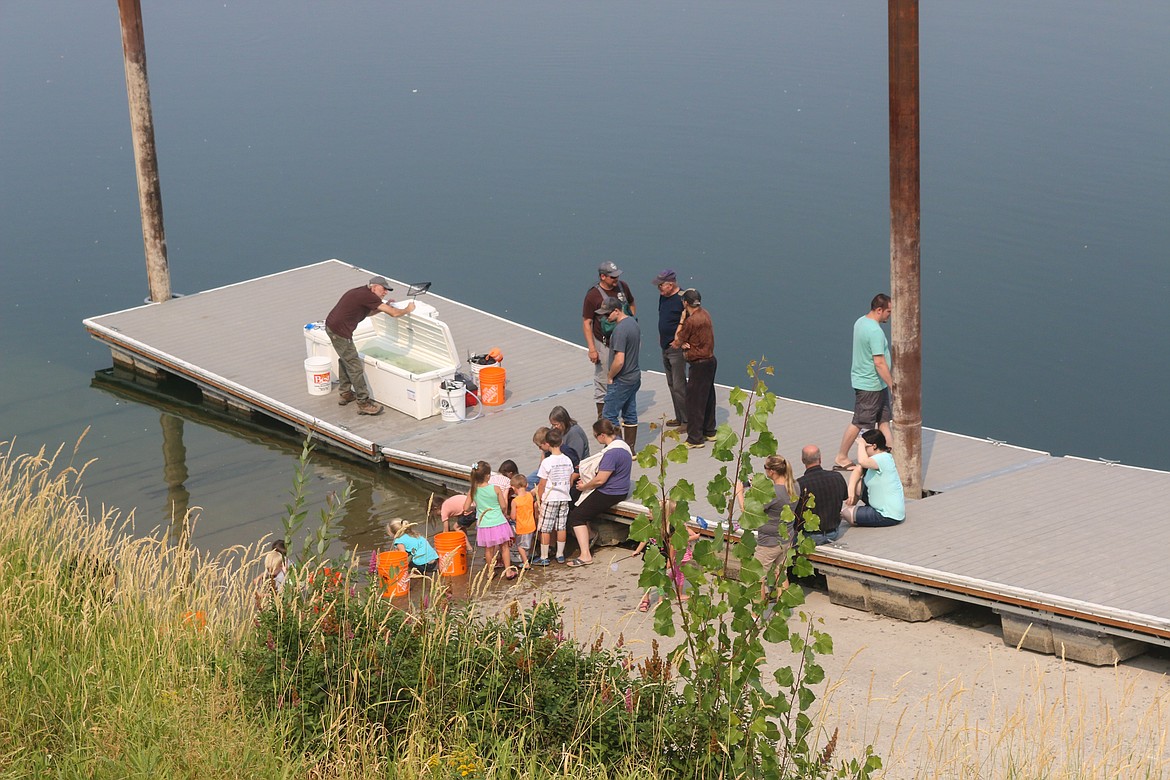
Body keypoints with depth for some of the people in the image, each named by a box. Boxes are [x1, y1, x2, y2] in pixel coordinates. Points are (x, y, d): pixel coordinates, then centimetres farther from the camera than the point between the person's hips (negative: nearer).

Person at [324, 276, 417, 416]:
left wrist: (384, 306, 23)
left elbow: (367, 312, 33)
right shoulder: (368, 296, -14)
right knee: (354, 366, -5)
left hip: (331, 326, 10)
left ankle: (345, 394, 38)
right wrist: (408, 310, 4)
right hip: (340, 332, -10)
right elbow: (394, 313, -14)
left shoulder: (362, 293, 14)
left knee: (345, 360, 27)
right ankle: (364, 403, -2)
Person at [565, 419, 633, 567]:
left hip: (609, 493, -10)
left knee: (576, 516, -7)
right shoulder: (622, 444, 7)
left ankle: (585, 555, -14)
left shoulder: (611, 453, -26)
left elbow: (600, 480, -25)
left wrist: (584, 487, -6)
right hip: (619, 490, 10)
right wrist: (587, 481, 10)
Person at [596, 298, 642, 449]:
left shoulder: (620, 330, -25)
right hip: (635, 377, 10)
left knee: (609, 414, -2)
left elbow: (619, 361, -29)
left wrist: (610, 376, -11)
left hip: (622, 380, -10)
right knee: (630, 414, 15)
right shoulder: (633, 322, 6)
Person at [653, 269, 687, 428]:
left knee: (679, 386, -8)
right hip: (665, 347, 9)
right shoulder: (663, 296, 9)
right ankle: (679, 418, 22)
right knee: (672, 385, 14)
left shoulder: (682, 298, -18)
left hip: (677, 349, -9)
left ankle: (687, 421, -3)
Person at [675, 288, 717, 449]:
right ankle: (709, 432, 29)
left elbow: (677, 341, -9)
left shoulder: (691, 320, -21)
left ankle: (695, 438, -1)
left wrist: (682, 320, -3)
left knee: (694, 401, -4)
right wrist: (685, 343, -9)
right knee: (707, 398, 19)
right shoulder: (704, 314, 8)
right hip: (710, 360, 9)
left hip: (699, 364, -9)